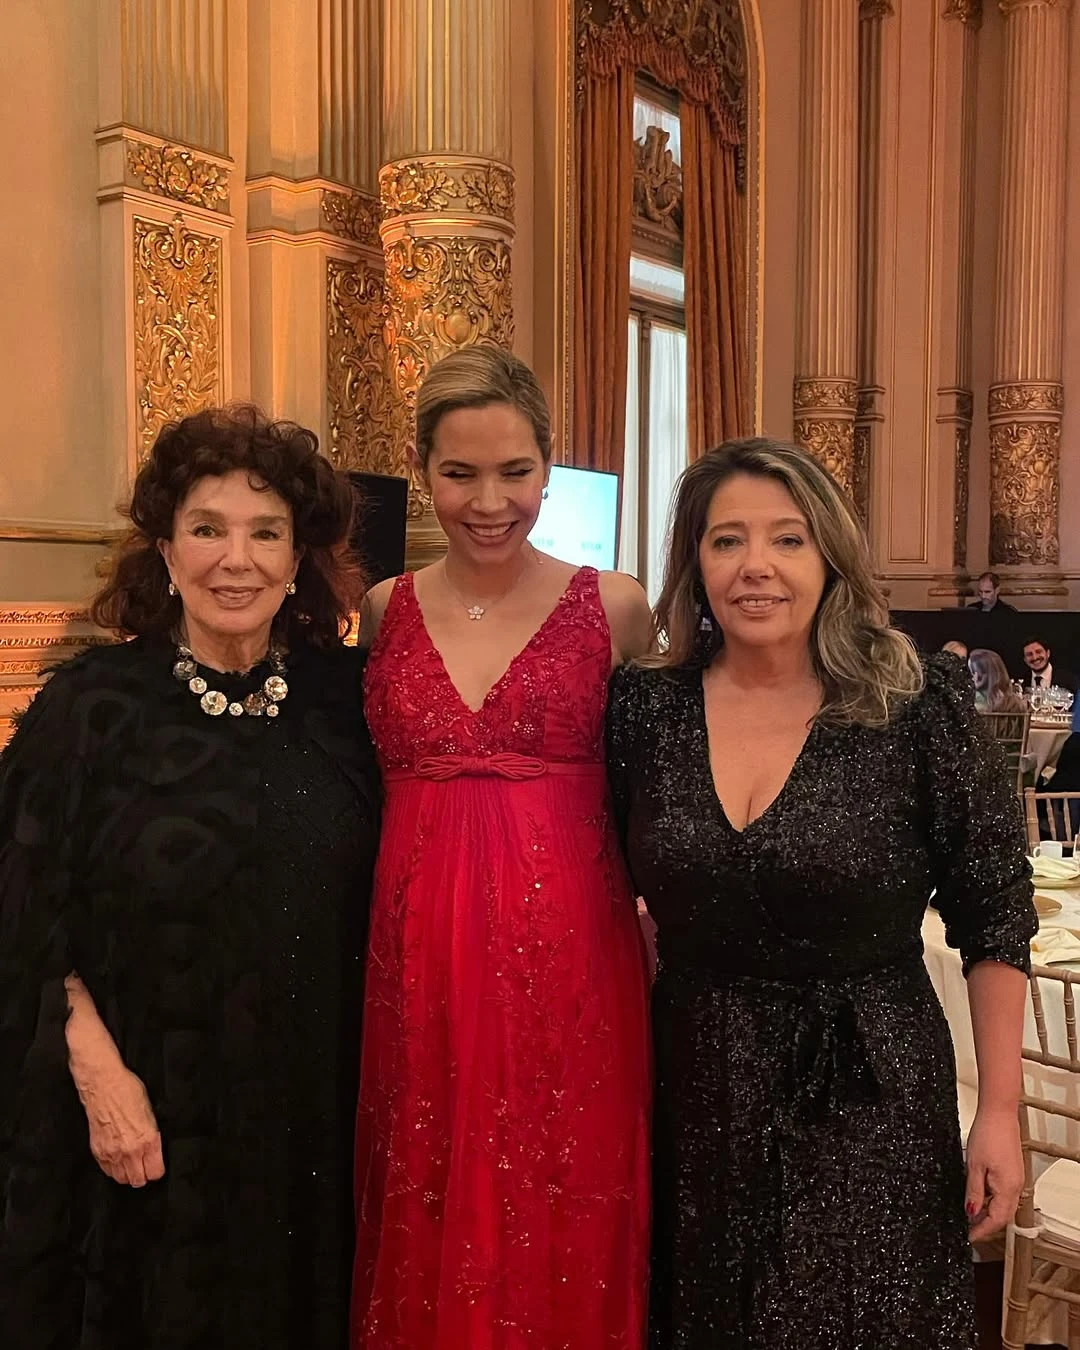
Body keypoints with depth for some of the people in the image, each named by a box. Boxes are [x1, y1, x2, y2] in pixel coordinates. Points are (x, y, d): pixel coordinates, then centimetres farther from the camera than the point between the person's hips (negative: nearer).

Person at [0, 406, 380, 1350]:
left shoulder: (342, 697, -2)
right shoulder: (92, 705, -9)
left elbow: (369, 901, 5)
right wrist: (98, 1069, -16)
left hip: (310, 1113, 3)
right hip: (145, 1120, -2)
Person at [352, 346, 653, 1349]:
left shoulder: (614, 607, -1)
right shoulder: (383, 613, 6)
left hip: (571, 952, -2)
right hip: (418, 955, 2)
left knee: (565, 1222, 9)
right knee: (429, 1236, 13)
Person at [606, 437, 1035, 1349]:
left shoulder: (920, 704, -11)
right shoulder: (645, 707, -4)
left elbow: (995, 921, -5)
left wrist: (1000, 1111, -5)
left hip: (871, 1102, -2)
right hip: (695, 1099, 3)